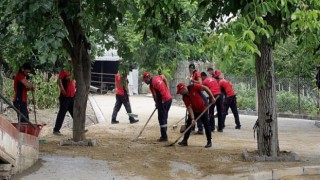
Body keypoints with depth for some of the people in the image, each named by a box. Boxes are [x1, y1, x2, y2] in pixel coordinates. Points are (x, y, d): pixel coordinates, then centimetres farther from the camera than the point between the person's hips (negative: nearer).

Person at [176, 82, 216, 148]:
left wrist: (212, 97, -21)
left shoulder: (193, 87, -24)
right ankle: (185, 141, 13)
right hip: (194, 110, 5)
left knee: (206, 124, -7)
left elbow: (205, 88, -20)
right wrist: (192, 119, -23)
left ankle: (209, 142, 1)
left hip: (203, 108, -5)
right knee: (189, 123, 4)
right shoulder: (185, 97, -11)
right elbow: (189, 108, -15)